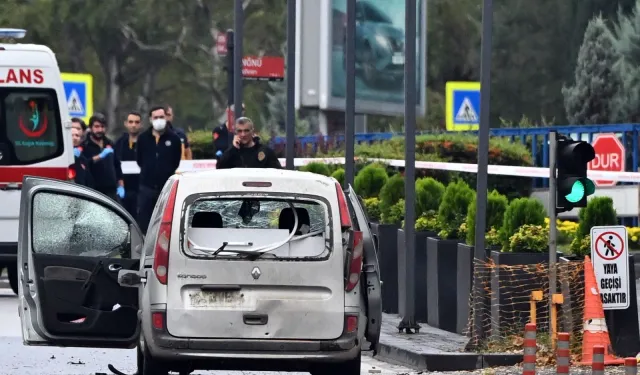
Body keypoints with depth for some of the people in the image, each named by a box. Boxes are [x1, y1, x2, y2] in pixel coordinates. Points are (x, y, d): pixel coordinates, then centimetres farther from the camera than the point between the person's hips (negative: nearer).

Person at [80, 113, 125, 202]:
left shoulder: (109, 144, 15)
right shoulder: (85, 146, -5)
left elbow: (117, 165, 20)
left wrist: (121, 186, 14)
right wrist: (100, 156, -30)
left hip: (112, 191, 6)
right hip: (94, 191, -6)